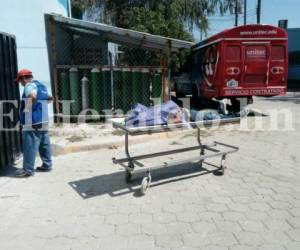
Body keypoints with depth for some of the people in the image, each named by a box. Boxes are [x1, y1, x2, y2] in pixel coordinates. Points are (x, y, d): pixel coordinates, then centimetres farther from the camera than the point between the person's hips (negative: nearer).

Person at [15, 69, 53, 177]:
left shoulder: (30, 85, -10)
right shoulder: (41, 85, 18)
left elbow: (33, 96, -31)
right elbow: (50, 98, 30)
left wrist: (29, 107, -17)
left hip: (32, 123, -9)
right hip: (43, 121, 9)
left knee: (29, 147, -4)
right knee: (44, 145, 13)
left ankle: (28, 169, 0)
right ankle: (47, 165, 19)